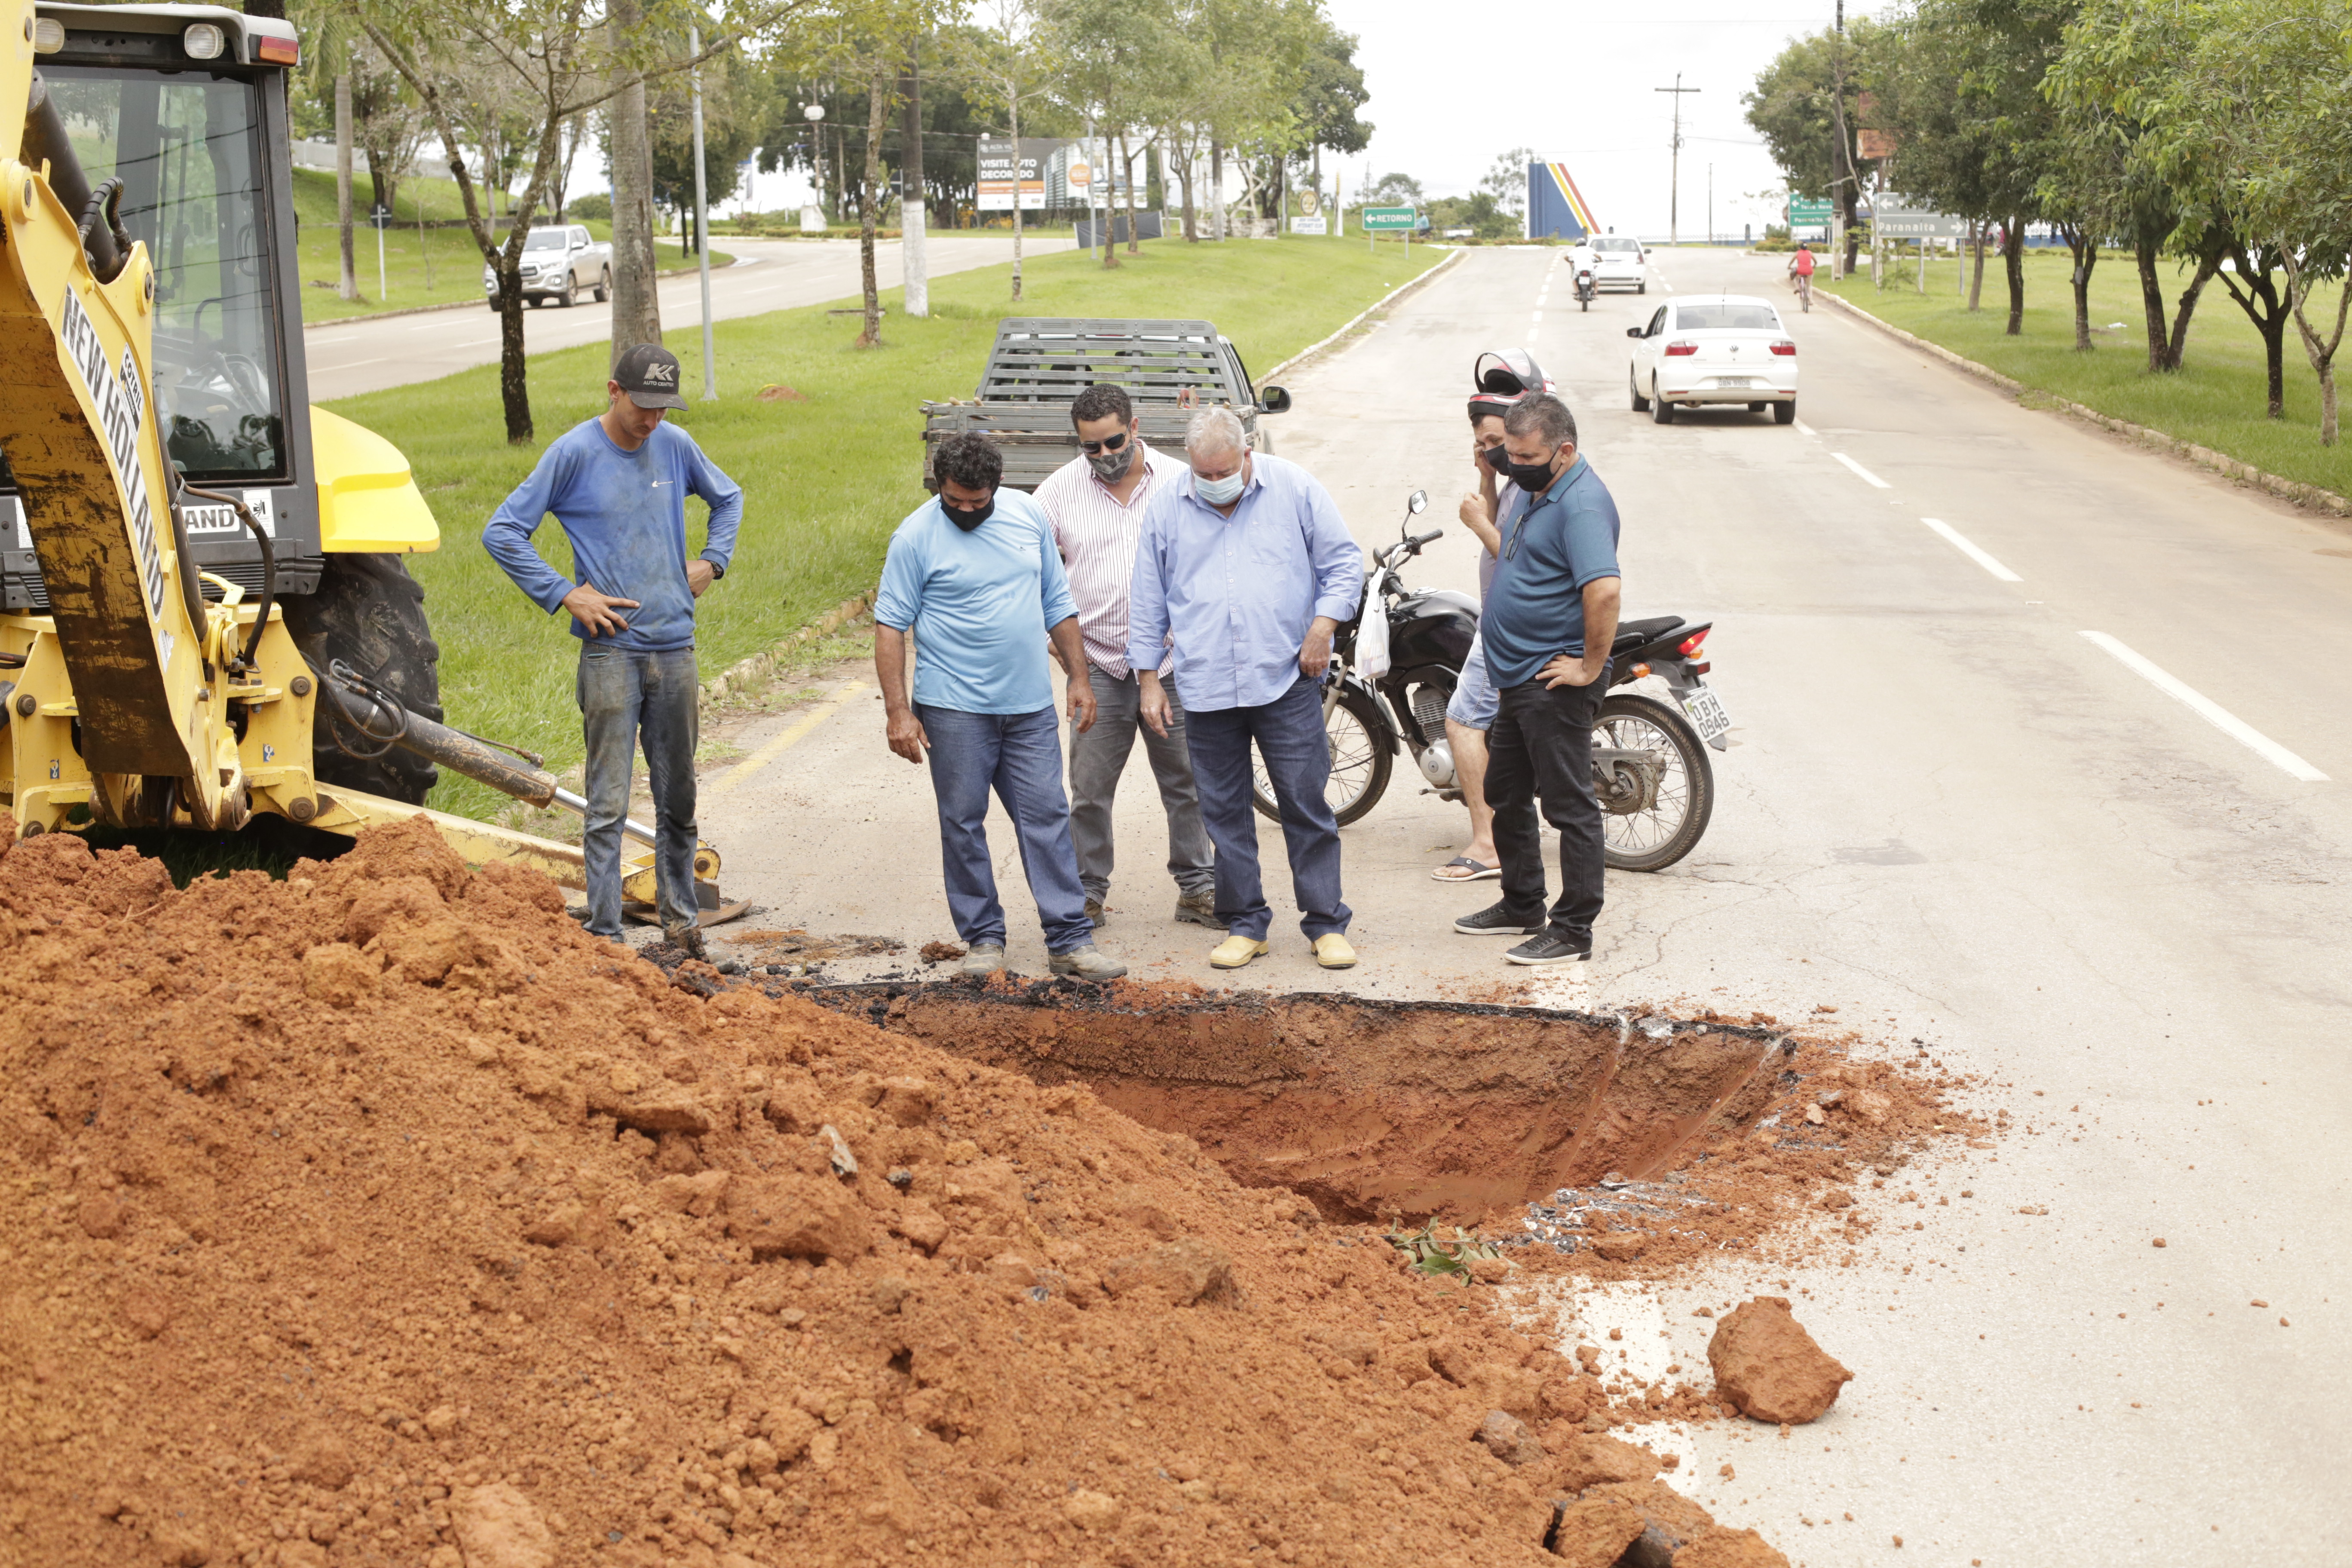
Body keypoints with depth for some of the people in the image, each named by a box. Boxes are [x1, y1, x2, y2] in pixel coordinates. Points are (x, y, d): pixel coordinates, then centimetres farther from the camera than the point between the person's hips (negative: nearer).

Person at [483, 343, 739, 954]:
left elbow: (728, 498, 27)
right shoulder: (574, 453, -5)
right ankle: (604, 932, 1)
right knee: (609, 803, -5)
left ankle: (679, 915, 28)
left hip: (676, 649, 4)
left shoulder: (676, 446, 7)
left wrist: (711, 562, 13)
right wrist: (567, 595, -9)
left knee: (678, 796, 13)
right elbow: (502, 532, -5)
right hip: (611, 652, -4)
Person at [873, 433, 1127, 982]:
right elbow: (890, 625, -7)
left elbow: (1057, 603, 14)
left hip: (1030, 707, 3)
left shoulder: (1028, 516, 6)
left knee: (1047, 818, 2)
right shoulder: (917, 536, -7)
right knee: (963, 823, 3)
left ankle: (1070, 941, 6)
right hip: (955, 709, -3)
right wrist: (898, 711, -12)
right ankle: (983, 937, 15)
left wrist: (1079, 679, 12)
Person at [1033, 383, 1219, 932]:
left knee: (1187, 782, 7)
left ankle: (1198, 887, 19)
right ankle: (1088, 891, 16)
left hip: (1173, 662, 0)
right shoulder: (1059, 491, 0)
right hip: (1097, 665, 0)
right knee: (1090, 788, 3)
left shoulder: (1179, 481, 1)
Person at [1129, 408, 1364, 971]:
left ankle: (1327, 923, 9)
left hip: (1287, 681, -2)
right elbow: (1149, 603, 11)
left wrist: (1322, 628, -7)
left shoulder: (1296, 490, 0)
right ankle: (1244, 923, 18)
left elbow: (1343, 562, 6)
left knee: (1307, 804, 0)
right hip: (1205, 688, 2)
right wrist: (1149, 680, 9)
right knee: (1224, 812, 7)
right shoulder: (1166, 510, 5)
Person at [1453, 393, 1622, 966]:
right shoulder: (1541, 494, 13)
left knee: (1570, 807, -3)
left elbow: (1603, 590, -32)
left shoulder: (1582, 503, -20)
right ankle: (1522, 907, 33)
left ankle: (1573, 930, 3)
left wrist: (1590, 669, -26)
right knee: (1506, 796, 20)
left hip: (1556, 685, -11)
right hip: (1519, 680, 11)